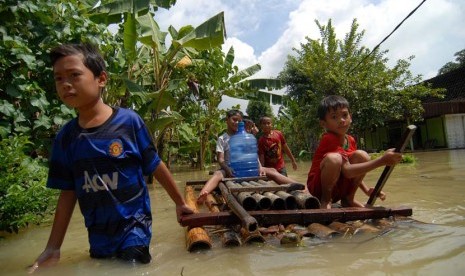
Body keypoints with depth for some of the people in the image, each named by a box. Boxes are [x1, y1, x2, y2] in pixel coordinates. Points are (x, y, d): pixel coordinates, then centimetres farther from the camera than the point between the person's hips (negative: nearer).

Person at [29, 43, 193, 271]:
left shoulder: (129, 121, -15)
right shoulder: (65, 137, -4)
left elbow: (156, 167, -5)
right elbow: (68, 193, 3)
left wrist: (180, 202, 4)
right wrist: (53, 247, 5)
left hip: (134, 225, -4)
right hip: (97, 234, 4)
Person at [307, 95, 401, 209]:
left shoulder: (351, 140, 4)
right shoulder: (329, 139, -22)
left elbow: (354, 172, 14)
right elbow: (347, 170, -32)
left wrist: (367, 190, -1)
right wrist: (381, 161, -39)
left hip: (340, 188, 7)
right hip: (318, 186, -7)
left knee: (361, 156, -11)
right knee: (334, 158, -35)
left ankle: (348, 199, 1)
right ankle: (325, 200, -12)